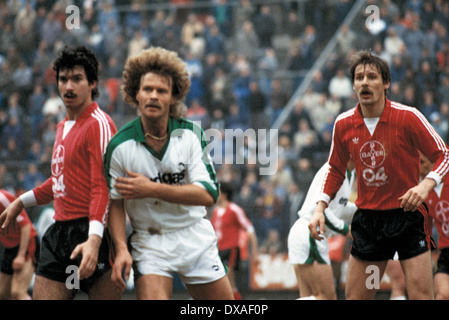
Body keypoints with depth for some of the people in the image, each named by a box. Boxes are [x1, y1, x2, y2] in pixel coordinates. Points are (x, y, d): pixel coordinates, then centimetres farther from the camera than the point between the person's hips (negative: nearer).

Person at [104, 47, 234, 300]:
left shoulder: (192, 134, -8)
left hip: (197, 240, 2)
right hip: (150, 246, -2)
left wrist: (152, 189, -22)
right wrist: (121, 249, -18)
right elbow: (115, 202, -3)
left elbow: (208, 194, -15)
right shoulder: (120, 146, -11)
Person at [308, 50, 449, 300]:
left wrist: (426, 185, -23)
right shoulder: (343, 124, 1)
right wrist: (320, 208, 4)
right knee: (355, 297, 4)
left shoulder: (408, 117, -11)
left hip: (406, 213, -4)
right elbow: (336, 170, 16)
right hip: (367, 219, 4)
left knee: (421, 296, -12)